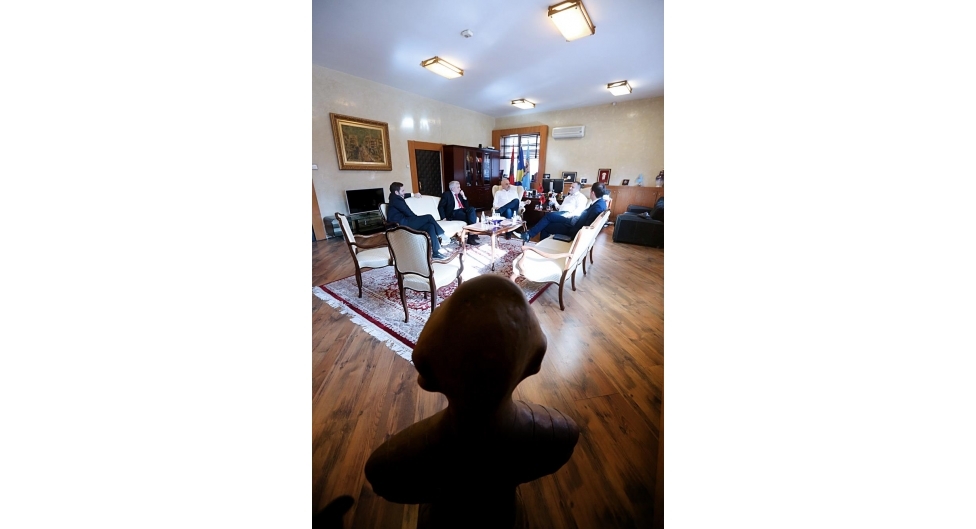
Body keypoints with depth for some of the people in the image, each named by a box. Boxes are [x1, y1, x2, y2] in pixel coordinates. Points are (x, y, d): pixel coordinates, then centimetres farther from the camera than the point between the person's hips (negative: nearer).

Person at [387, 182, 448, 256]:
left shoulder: (395, 198, 21)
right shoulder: (396, 200, -9)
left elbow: (403, 195, 47)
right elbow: (409, 213, -10)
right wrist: (420, 219, 2)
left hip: (405, 223, 10)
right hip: (402, 224, -10)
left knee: (430, 226, -7)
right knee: (429, 217, -12)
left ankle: (437, 251, -14)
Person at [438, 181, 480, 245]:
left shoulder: (459, 195, 24)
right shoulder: (446, 194, 6)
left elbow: (466, 206, 21)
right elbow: (440, 207, -2)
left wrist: (464, 197, 8)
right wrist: (444, 217, -14)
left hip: (462, 210, 6)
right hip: (453, 213, -6)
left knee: (472, 209, -26)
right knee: (471, 217, -28)